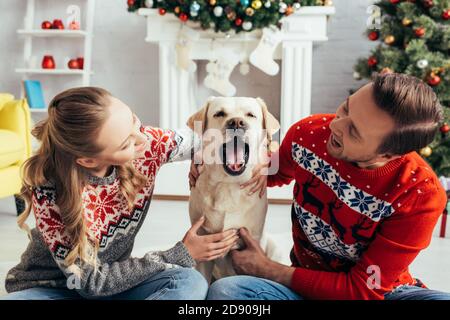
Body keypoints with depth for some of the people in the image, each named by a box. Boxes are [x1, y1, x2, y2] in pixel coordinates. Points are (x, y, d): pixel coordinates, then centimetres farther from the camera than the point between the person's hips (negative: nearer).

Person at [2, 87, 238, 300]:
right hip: (49, 289, -4)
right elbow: (90, 281, -20)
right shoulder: (50, 192, -29)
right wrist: (182, 255, -20)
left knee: (190, 282, -24)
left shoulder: (147, 143, -18)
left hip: (113, 278, 5)